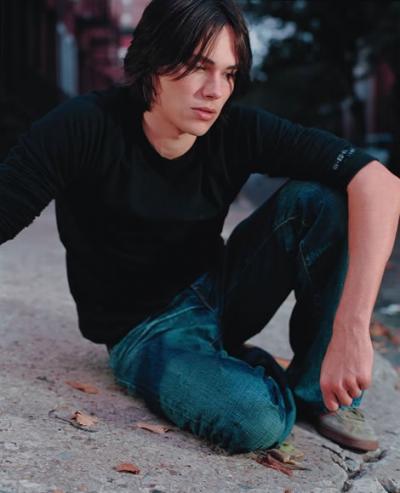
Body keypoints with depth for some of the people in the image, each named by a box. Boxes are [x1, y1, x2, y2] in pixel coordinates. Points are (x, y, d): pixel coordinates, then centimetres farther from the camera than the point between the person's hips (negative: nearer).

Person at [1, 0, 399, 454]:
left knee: (320, 199, -21)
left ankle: (321, 391, -6)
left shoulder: (239, 130, -16)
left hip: (217, 292, 4)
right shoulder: (85, 130, -22)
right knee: (255, 419, -34)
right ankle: (238, 365, 3)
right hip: (145, 329, -3)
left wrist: (351, 330, -36)